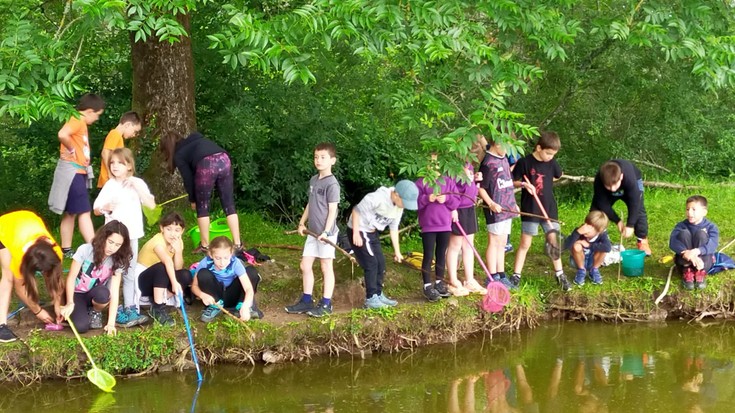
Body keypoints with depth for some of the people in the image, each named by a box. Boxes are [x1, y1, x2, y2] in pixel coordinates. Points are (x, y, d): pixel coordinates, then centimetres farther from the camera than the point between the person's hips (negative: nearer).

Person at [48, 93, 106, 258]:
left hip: (78, 172, 10)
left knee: (70, 213, 13)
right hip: (72, 171, -10)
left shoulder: (81, 122, 15)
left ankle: (66, 250, 18)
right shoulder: (77, 120, -15)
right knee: (84, 212, -12)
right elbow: (63, 134, -33)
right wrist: (71, 150, -18)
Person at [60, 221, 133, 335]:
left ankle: (95, 312, -1)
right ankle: (83, 309, 9)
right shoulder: (85, 250, -21)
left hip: (95, 295, 1)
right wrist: (70, 303, -31)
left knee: (102, 294, -37)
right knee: (81, 326, -28)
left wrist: (111, 323, -30)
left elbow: (114, 292, -22)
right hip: (77, 293, -1)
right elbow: (71, 278, -17)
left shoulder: (117, 261, -15)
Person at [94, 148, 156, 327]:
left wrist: (136, 186, -17)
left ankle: (130, 308, 14)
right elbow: (96, 210, 1)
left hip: (131, 235, 2)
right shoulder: (109, 185, -2)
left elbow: (151, 205, -11)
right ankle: (116, 310, 1)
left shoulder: (137, 183, 0)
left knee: (129, 273, 10)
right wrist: (105, 207, -21)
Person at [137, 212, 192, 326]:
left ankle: (158, 298, -11)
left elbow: (178, 268, -15)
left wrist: (178, 250, -28)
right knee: (162, 268, -36)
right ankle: (158, 308, -30)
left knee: (186, 275, -17)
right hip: (143, 279, -7)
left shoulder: (177, 242, -4)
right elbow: (167, 261, -45)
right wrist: (174, 283, -58)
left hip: (160, 279, 7)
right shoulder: (158, 241, -26)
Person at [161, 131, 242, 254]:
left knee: (202, 207, 12)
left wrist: (193, 200, 29)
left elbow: (188, 178, 15)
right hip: (224, 159, 5)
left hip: (206, 165, -5)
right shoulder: (195, 140, 34)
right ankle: (237, 244, 12)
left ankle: (205, 246, 17)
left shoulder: (178, 155, 17)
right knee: (229, 205, 12)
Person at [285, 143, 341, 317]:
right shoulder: (313, 180, 11)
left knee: (326, 266, 0)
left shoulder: (332, 183, -13)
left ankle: (326, 304, 7)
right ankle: (306, 301, 19)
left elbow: (332, 209, -16)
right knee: (305, 265, 9)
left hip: (326, 232, -8)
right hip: (313, 231, 8)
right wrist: (302, 223, 20)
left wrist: (326, 231, -21)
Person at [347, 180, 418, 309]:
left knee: (381, 263, 9)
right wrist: (355, 234, -24)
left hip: (372, 232, 8)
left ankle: (378, 295, 22)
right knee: (371, 263, -9)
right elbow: (357, 210, -23)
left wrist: (397, 251, 9)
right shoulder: (377, 198, -31)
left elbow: (394, 228, 7)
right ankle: (370, 299, -2)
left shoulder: (399, 208, -4)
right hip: (359, 230, -8)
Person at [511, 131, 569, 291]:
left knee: (554, 240, 7)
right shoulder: (524, 162, -12)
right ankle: (516, 276, 8)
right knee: (525, 243, 1)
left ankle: (559, 274, 18)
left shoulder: (551, 163, 1)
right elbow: (512, 182, -7)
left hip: (549, 208, 4)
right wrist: (523, 184, -24)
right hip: (530, 210, -4)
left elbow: (559, 175, 22)